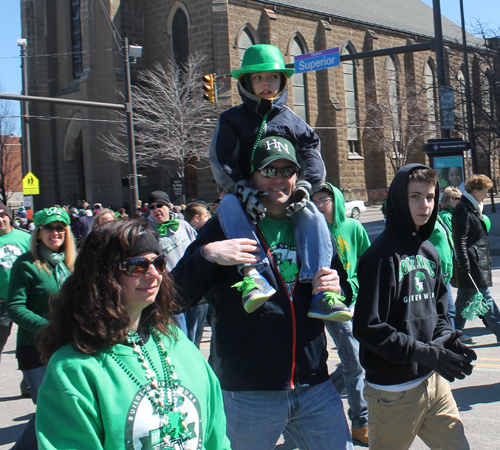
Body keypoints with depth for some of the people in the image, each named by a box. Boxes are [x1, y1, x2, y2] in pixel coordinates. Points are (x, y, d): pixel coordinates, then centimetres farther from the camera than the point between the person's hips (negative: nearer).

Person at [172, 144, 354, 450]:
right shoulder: (227, 227, -3)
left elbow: (345, 295, 19)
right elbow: (179, 294, -10)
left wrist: (338, 287, -4)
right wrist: (206, 255, -27)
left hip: (316, 387, 4)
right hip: (248, 393, -3)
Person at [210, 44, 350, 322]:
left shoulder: (292, 121, 15)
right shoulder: (233, 119, 9)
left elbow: (313, 158, 3)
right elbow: (221, 162, -4)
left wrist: (303, 188, -19)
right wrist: (245, 192, -22)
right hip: (246, 194, -1)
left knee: (312, 215, -28)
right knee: (229, 205, -35)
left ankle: (319, 291, -35)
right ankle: (252, 273, -48)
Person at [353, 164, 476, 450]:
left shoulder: (429, 252, 8)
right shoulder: (384, 255, -16)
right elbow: (368, 328, -20)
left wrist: (446, 340, -3)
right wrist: (427, 353, -20)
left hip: (433, 381, 7)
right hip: (394, 391, -7)